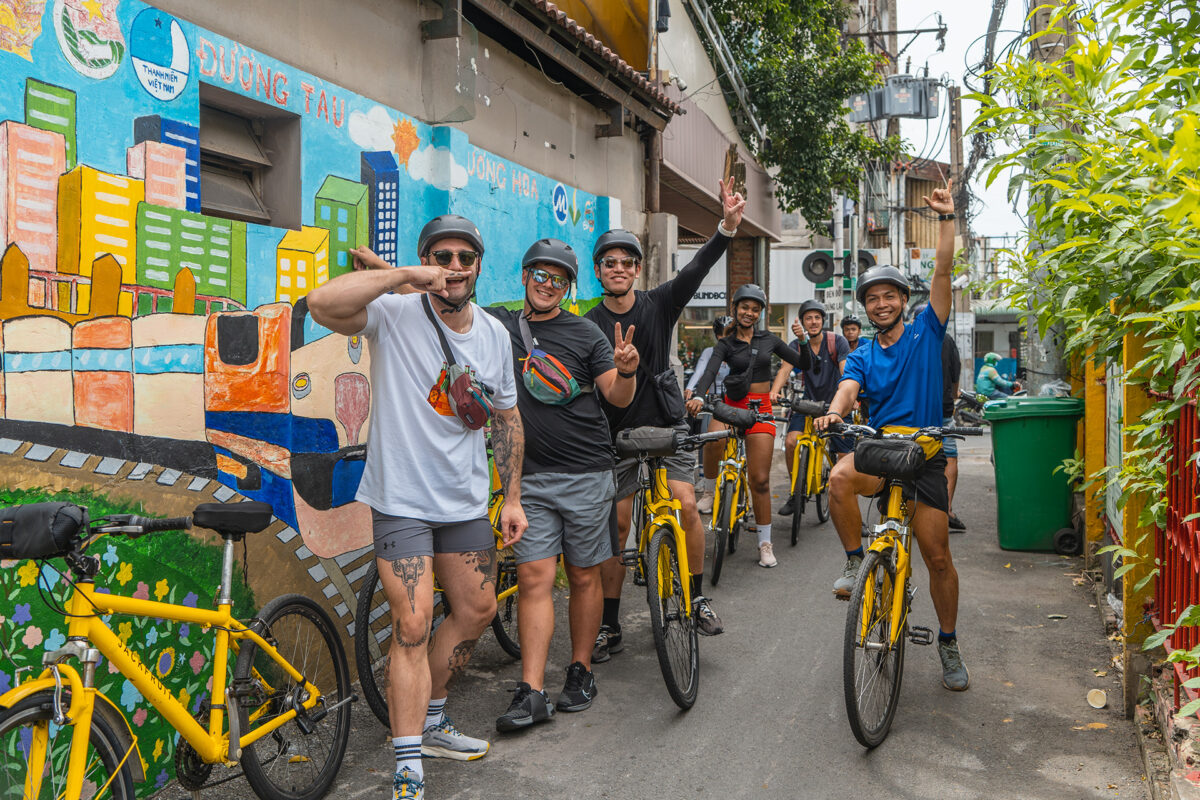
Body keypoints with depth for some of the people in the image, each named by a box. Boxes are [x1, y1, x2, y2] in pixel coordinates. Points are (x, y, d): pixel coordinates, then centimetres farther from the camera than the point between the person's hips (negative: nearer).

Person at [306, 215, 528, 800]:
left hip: (466, 502, 6)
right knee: (412, 627, -9)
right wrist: (403, 275, -30)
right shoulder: (395, 316, -13)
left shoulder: (495, 334, 4)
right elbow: (322, 303, -33)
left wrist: (512, 498, 11)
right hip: (402, 499, -6)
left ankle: (431, 722, 38)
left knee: (476, 610, 16)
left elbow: (506, 418, 12)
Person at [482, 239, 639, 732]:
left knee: (584, 577, 7)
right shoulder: (498, 325, 7)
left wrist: (627, 370, -24)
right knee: (535, 577, -4)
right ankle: (531, 692, -1)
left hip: (585, 474, -1)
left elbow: (618, 398, -2)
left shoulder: (586, 334, 1)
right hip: (529, 476, 1)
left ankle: (581, 672, 23)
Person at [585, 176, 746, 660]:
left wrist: (727, 226, -31)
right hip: (618, 432, 0)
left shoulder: (659, 304, -2)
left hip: (666, 423, 0)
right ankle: (609, 626, 13)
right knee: (616, 525, 2)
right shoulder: (588, 326, -4)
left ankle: (697, 598, 6)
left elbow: (696, 269, -17)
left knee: (685, 505, -16)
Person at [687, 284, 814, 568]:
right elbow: (710, 371, -16)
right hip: (732, 406, -1)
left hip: (761, 409, 1)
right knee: (714, 440, -36)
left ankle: (765, 543, 10)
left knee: (760, 480, -1)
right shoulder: (726, 344, 4)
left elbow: (807, 365, 7)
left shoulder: (769, 340, 9)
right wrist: (698, 396, -35)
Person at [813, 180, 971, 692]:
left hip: (924, 454, -1)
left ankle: (948, 644, 22)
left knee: (938, 556, 1)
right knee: (839, 478, -35)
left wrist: (946, 219, -12)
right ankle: (856, 562, -13)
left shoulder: (925, 332, 6)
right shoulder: (862, 356, 10)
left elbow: (942, 272, -3)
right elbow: (849, 388, -10)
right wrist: (834, 412, -32)